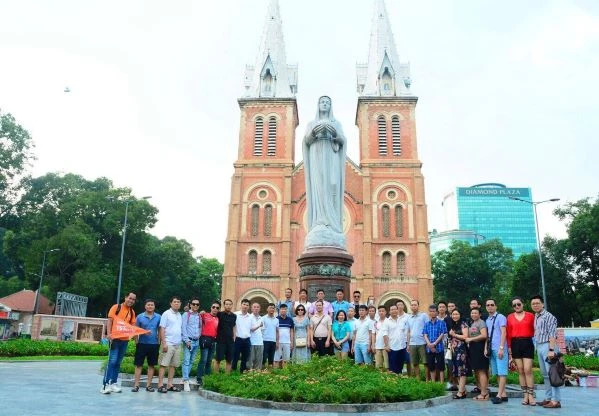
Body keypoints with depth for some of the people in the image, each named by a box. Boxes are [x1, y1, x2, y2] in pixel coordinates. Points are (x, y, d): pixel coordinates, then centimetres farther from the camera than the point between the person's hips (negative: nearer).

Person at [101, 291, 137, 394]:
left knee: (118, 362, 10)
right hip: (115, 338, -5)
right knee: (112, 361, -11)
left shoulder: (132, 312, 11)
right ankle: (106, 384, -8)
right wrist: (109, 334, -17)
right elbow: (110, 321, -6)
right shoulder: (116, 307, -2)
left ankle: (113, 383, 17)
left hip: (125, 339, 5)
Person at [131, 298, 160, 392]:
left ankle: (148, 385, 17)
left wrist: (160, 342, 4)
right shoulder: (140, 317, -1)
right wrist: (136, 342, 0)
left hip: (154, 344, 1)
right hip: (142, 343, -1)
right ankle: (136, 385, 10)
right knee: (139, 364, 3)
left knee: (151, 365, 8)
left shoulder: (158, 317, 1)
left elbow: (160, 330, 8)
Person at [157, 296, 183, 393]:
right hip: (168, 344, -6)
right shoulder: (166, 314, -4)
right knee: (164, 364, -4)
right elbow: (162, 329, -8)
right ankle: (160, 385, -1)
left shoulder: (180, 315, 14)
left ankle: (169, 384, 14)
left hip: (178, 344, 6)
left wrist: (182, 340, 8)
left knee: (173, 365, 8)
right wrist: (164, 343, -14)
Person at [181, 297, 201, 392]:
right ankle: (186, 381, -10)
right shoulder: (186, 314, 0)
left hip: (197, 341, 5)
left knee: (191, 361, 7)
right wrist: (187, 340, -12)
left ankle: (185, 378, 14)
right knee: (186, 361, -9)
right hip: (189, 341, -5)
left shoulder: (199, 316, 14)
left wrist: (199, 338, 6)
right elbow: (183, 328, -6)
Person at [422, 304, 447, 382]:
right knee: (431, 367, 9)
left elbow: (442, 335, -6)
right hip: (429, 349, 4)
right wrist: (429, 344, -13)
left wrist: (434, 344, -13)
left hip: (439, 348, -4)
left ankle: (441, 383, 5)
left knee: (440, 367, 0)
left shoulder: (441, 323, 0)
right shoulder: (426, 324, 10)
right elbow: (425, 335, 3)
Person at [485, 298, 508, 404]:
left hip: (499, 349, -8)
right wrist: (486, 348, 10)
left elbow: (503, 333, -12)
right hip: (491, 349, 8)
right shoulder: (487, 320, 16)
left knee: (502, 372, -5)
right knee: (497, 373, 10)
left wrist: (501, 348, -19)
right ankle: (503, 394, 16)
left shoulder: (500, 317, -5)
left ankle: (499, 395, -7)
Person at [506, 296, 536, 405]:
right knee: (520, 371, 5)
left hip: (527, 343, -2)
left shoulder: (530, 315, 1)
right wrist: (509, 348, 3)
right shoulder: (510, 317, 6)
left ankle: (531, 396, -1)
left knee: (528, 370, -8)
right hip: (515, 344, 2)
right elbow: (508, 334, 5)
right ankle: (525, 396, 10)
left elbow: (534, 330, 7)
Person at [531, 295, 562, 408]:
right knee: (545, 374, 11)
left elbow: (552, 334, -14)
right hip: (539, 347, 8)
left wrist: (551, 349, -20)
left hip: (547, 346, -8)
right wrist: (537, 347, 10)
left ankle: (556, 400, -5)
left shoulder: (548, 316, -8)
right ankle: (548, 398, 17)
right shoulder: (535, 317, 16)